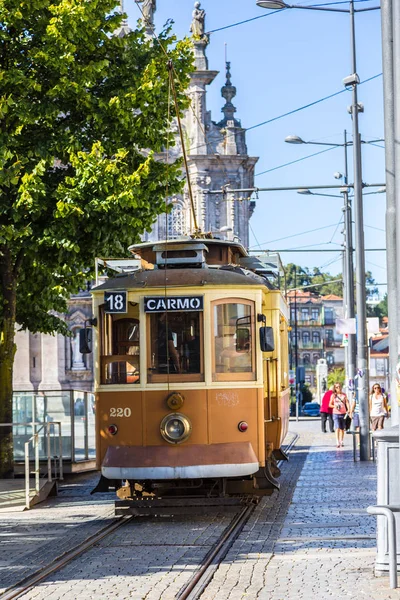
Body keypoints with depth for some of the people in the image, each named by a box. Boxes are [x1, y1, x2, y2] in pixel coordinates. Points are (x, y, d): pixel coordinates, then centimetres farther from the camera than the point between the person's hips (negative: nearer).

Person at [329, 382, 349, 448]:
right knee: (337, 427, -14)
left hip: (343, 413, 2)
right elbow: (330, 404, 7)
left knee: (342, 428, 8)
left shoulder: (344, 395, 9)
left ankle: (341, 441, 22)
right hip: (336, 413, -2)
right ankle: (337, 442, -18)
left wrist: (348, 409, -18)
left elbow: (347, 402, 0)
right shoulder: (333, 395, 5)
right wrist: (334, 406, -14)